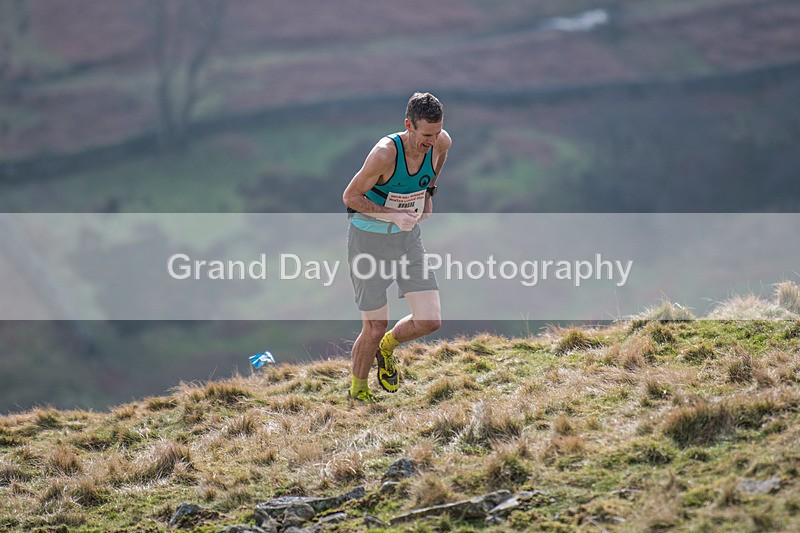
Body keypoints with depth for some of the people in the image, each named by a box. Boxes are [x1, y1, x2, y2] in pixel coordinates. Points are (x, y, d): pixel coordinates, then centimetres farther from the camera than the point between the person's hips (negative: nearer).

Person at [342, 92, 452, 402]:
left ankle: (387, 348, 26)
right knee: (375, 328, -1)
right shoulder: (385, 153, -28)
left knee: (430, 321, -6)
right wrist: (393, 215, -26)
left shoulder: (441, 142, -11)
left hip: (408, 238, 5)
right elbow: (350, 197, -18)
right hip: (369, 239, -5)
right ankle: (357, 391, 25)